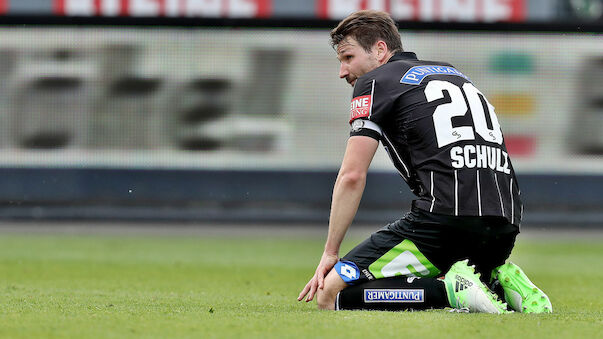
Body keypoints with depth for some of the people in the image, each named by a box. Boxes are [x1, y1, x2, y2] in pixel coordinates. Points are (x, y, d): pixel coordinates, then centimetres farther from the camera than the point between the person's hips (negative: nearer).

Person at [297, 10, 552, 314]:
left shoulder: (375, 82, 6)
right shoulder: (454, 73, 28)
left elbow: (352, 176, -2)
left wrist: (329, 253, 5)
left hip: (445, 216, -8)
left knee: (330, 294, -5)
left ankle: (454, 289, -18)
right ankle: (497, 278, 6)